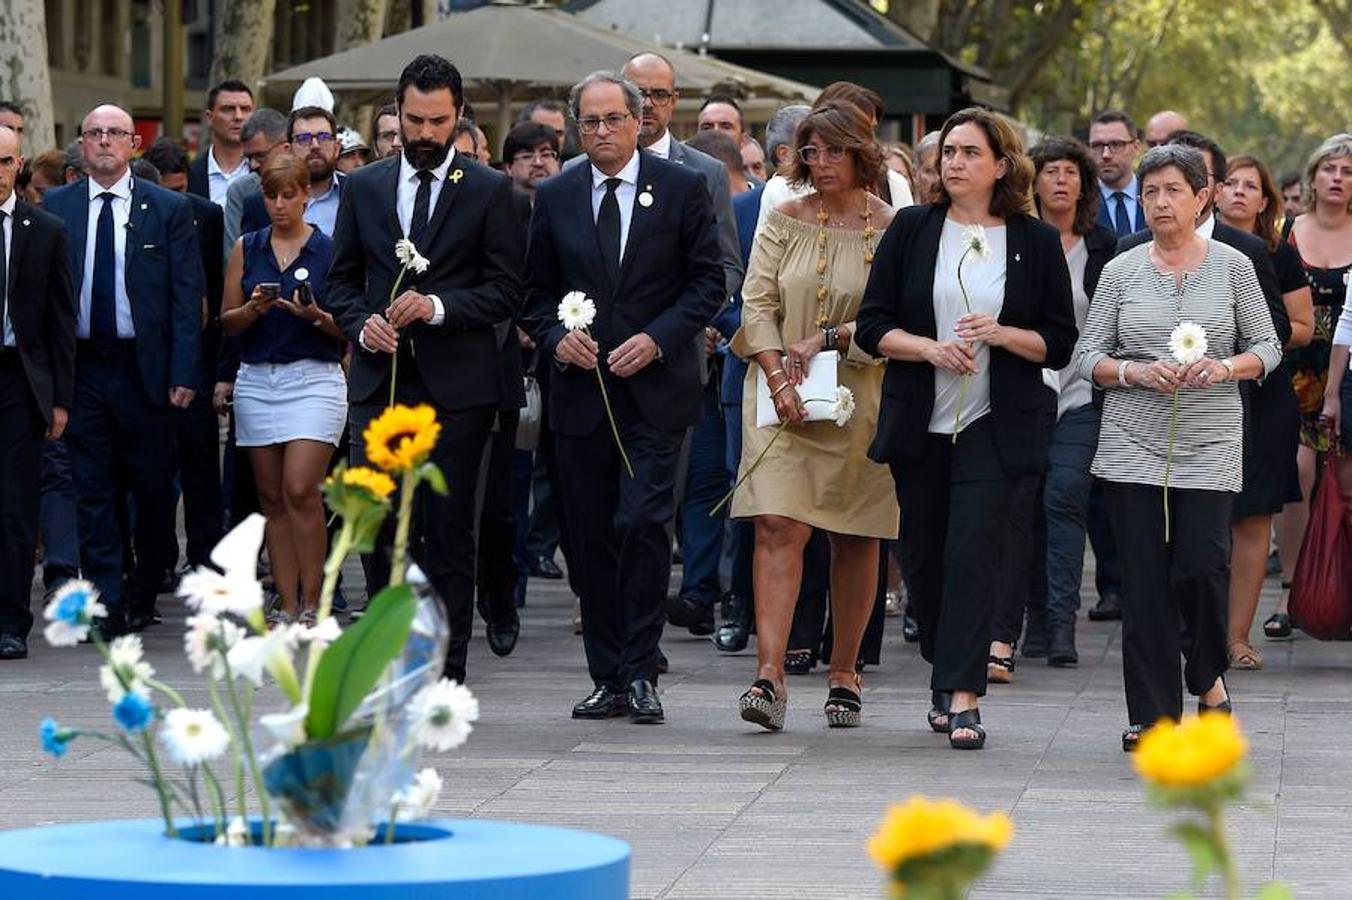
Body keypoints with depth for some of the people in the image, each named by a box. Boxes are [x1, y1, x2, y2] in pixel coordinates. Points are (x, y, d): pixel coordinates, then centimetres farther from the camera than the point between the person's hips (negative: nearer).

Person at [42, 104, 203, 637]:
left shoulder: (169, 210, 3)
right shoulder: (55, 207, 7)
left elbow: (188, 295, 1)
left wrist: (184, 373, -7)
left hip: (145, 368, -1)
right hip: (81, 367, 1)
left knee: (154, 489, 4)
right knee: (92, 492, 1)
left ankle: (142, 594, 21)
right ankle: (107, 606, 4)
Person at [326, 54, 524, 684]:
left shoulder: (489, 191, 2)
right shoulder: (363, 188, 12)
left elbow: (506, 292, -3)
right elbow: (342, 279, 15)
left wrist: (436, 306, -16)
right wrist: (363, 323, -5)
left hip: (456, 383, -3)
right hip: (379, 378, 3)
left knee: (448, 531, 0)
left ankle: (445, 672, 5)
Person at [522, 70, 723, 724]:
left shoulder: (682, 189, 1)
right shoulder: (555, 197, 9)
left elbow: (709, 281, 1)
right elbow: (537, 290, 13)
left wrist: (657, 339, -11)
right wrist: (556, 338, -7)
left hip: (655, 388, -3)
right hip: (580, 391, 3)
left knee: (643, 524, -14)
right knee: (589, 539, 5)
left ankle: (640, 672, -6)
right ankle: (609, 679, 12)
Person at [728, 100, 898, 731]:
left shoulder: (892, 230, -1)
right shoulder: (783, 221, 6)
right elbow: (757, 305, 2)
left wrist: (827, 340, -15)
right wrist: (779, 378, -11)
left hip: (860, 398, -1)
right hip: (784, 396, 1)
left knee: (855, 537, 6)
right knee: (778, 526, -11)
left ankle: (843, 672, 18)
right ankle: (769, 674, -17)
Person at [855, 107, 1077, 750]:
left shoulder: (1036, 242, 3)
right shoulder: (911, 230, 5)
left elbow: (1059, 342, 4)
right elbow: (873, 325, 2)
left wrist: (1001, 335, -14)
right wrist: (930, 348, -15)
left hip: (994, 426, -2)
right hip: (919, 424, 3)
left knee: (973, 549, -13)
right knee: (922, 554, 8)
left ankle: (963, 697, -16)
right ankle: (949, 677, 28)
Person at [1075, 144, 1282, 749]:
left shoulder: (1232, 267, 4)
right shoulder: (1121, 272, 6)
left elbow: (1267, 348, 6)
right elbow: (1088, 357, 6)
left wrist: (1226, 368, -13)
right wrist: (1137, 372, -13)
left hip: (1209, 446, -1)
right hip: (1134, 443, 1)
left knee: (1201, 566, -11)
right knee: (1145, 579, -1)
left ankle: (1208, 675, 17)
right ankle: (1152, 712, 6)